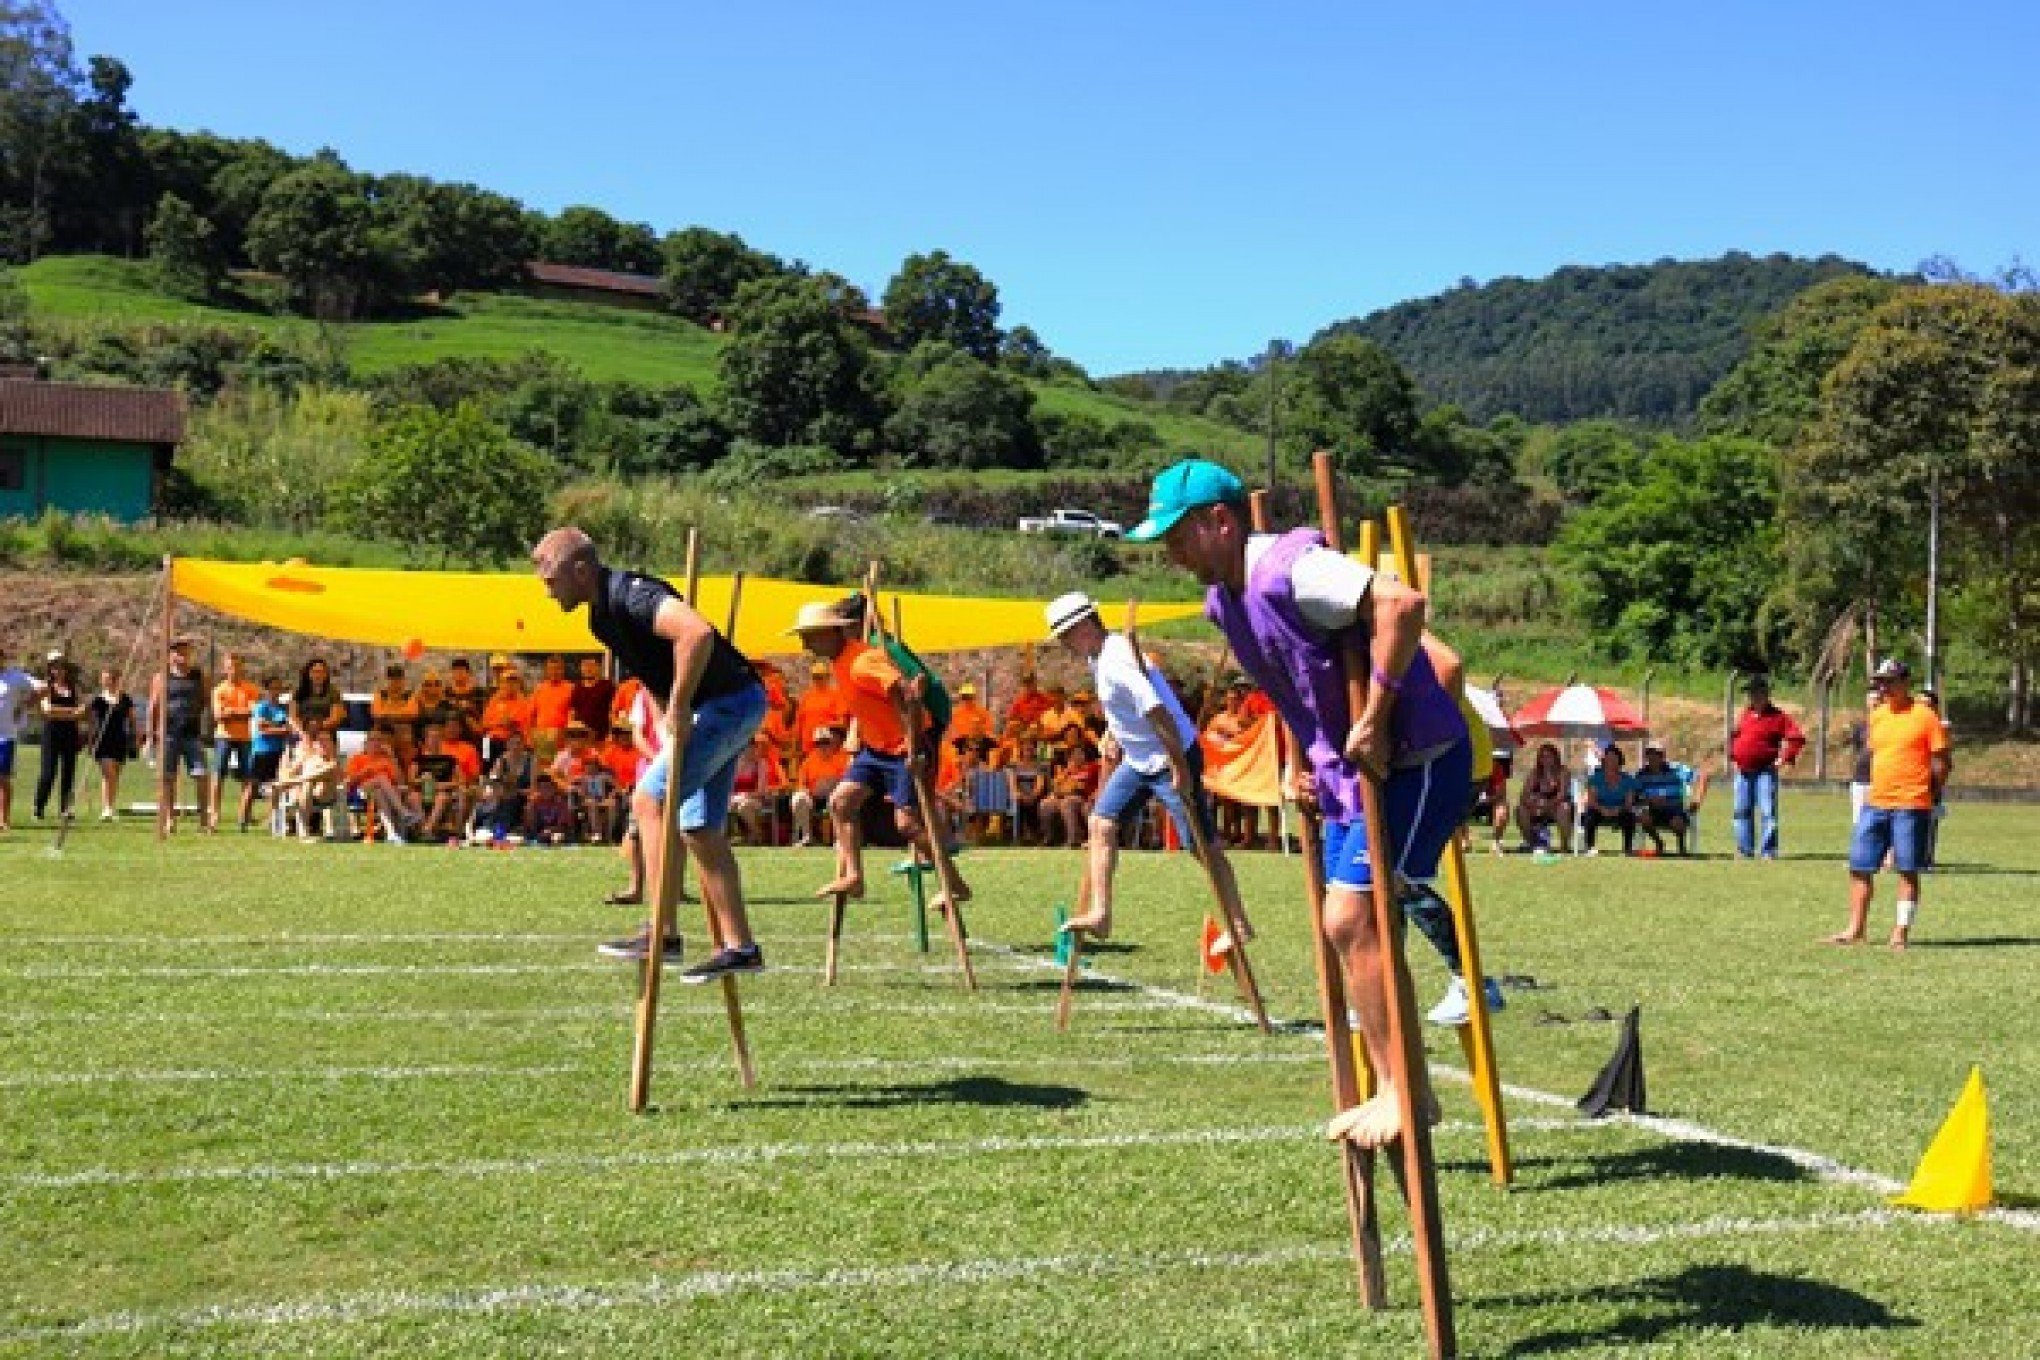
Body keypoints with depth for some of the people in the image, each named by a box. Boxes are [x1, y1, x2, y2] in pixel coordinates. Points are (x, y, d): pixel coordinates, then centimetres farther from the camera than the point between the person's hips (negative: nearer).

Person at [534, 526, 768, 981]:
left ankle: (662, 934, -7)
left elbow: (697, 633, -37)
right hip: (709, 709, 10)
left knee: (648, 800, -11)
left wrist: (679, 708, -28)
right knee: (700, 830, 9)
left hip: (731, 701, -10)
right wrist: (671, 727, 12)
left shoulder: (630, 594, -20)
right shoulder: (600, 616, 12)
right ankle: (739, 946, 13)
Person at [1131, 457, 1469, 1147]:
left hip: (1415, 761, -10)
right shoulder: (1223, 600, 9)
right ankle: (1400, 1091, 21)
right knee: (1354, 930, 11)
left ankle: (1407, 1093, -2)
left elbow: (1404, 602, -35)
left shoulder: (1292, 569, -22)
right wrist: (1308, 762, 13)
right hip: (1347, 773, 10)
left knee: (1350, 921, -13)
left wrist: (1372, 722, -29)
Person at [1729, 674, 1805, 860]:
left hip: (1765, 771, -6)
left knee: (1768, 812, -8)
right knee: (1742, 811, 8)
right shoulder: (1745, 715, 13)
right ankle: (1745, 849, 15)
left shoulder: (1778, 716, -5)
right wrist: (1732, 756, 19)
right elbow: (1734, 736, 29)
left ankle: (1768, 851, -7)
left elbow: (1797, 738, -10)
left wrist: (1786, 759, -14)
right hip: (1743, 772, 6)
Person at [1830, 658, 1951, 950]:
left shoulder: (1925, 716, -5)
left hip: (1911, 806, -6)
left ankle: (1901, 932, 4)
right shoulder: (1876, 716, 13)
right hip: (1875, 805, 6)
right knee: (1859, 867, 6)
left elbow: (1943, 762, -4)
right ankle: (1855, 929, 14)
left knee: (1907, 870, 0)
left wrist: (1929, 793, -4)